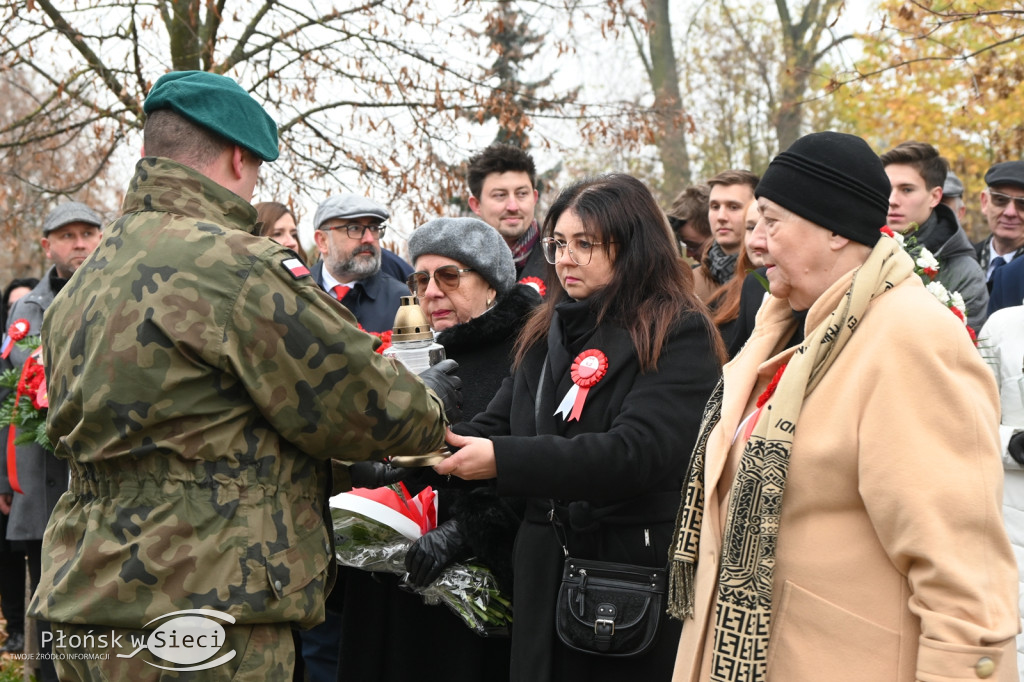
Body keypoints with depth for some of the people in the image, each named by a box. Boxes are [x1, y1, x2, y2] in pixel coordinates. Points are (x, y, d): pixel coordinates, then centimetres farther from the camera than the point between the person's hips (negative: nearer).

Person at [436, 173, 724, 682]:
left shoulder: (678, 335, -10)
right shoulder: (546, 332, 12)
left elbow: (636, 451, -22)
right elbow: (496, 426, 8)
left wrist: (503, 460, -26)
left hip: (638, 572, -6)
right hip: (546, 568, 6)